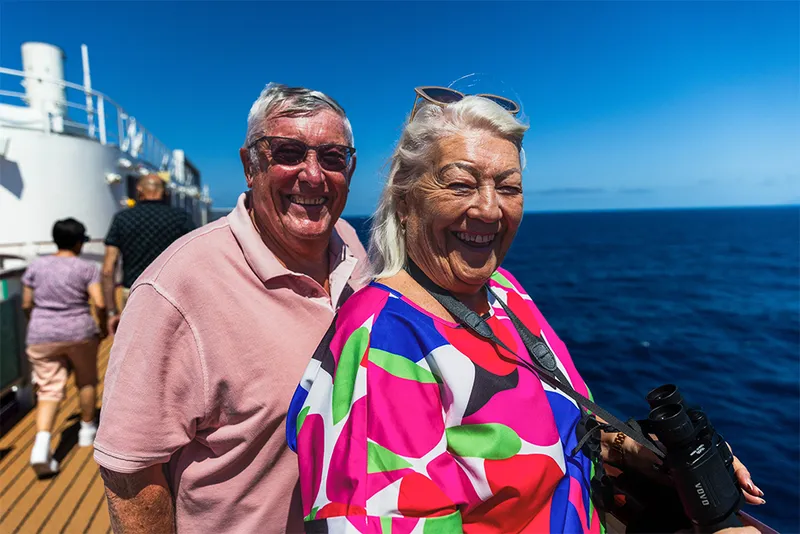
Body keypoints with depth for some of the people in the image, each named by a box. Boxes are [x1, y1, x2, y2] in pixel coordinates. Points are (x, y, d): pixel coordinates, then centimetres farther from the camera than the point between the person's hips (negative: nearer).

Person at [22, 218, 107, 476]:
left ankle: (41, 447, -13)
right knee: (86, 381, 19)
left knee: (49, 391, 4)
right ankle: (87, 430, 31)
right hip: (79, 333, -2)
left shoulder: (36, 265, 3)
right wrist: (103, 327, 3)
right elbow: (100, 304, -14)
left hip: (41, 336, 2)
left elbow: (26, 304, 7)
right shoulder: (87, 268, -7)